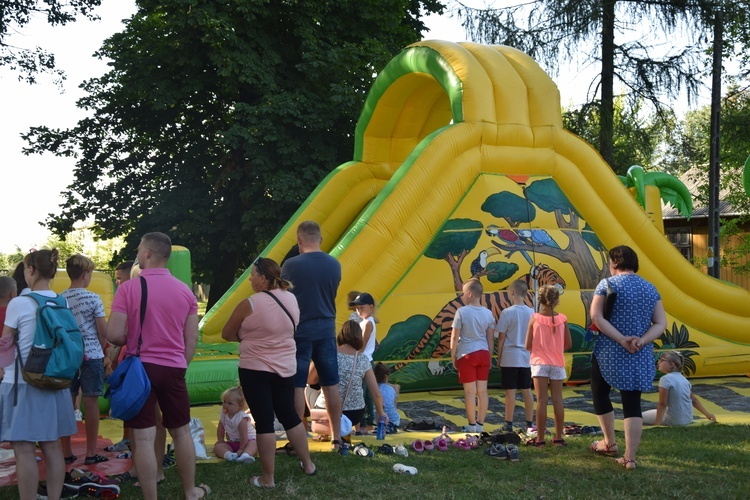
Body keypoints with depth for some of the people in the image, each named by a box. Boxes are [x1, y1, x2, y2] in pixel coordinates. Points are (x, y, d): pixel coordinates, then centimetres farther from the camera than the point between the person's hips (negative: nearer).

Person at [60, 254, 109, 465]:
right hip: (91, 355, -4)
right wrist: (102, 349, 9)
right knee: (91, 403, 1)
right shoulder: (93, 299, -8)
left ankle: (66, 452, 13)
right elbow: (103, 331, -7)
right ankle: (91, 453, 5)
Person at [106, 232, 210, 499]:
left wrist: (128, 340, 8)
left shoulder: (128, 288, -9)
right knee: (181, 432, 17)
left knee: (144, 438, 0)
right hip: (174, 368, 4)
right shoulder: (185, 291, 2)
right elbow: (192, 338, 5)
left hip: (140, 367, -3)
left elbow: (114, 334, -13)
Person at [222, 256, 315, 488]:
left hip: (255, 370, -6)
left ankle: (267, 478, 7)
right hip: (286, 368, 6)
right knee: (289, 415, 19)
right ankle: (308, 464, 28)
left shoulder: (249, 304, -17)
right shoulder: (291, 299, 1)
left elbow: (226, 334, -5)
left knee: (264, 421, 0)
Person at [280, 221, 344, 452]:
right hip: (327, 330, 4)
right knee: (331, 385, 9)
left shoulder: (291, 265, -12)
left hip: (300, 331, -4)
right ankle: (337, 438, 16)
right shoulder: (334, 265, 1)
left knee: (297, 386, 4)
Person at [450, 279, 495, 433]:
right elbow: (490, 338, 8)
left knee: (470, 391, 0)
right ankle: (480, 424, 12)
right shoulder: (488, 313, 4)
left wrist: (453, 356, 2)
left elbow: (454, 337, -8)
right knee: (482, 390, 7)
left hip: (467, 354, -4)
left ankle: (472, 425, 5)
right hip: (483, 354, 4)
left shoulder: (462, 312, -10)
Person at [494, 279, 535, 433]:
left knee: (510, 391, 0)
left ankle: (509, 424, 4)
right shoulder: (532, 313, 1)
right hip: (526, 358, 5)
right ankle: (529, 423, 15)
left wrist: (499, 357, 1)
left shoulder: (507, 313, -12)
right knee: (527, 390, 10)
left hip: (510, 357, -5)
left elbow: (501, 338, -8)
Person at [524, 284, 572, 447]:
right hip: (557, 363, 2)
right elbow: (568, 344, 2)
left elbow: (528, 346, -7)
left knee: (541, 400, 0)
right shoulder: (562, 319, -4)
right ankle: (558, 437, 13)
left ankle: (540, 438, 2)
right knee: (557, 399, 7)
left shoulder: (535, 318, -8)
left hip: (539, 363, -2)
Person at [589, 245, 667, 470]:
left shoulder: (607, 284, -5)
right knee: (633, 403, 6)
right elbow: (661, 323, 2)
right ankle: (630, 457, 1)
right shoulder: (650, 289, 9)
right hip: (640, 357, 4)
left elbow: (596, 317, -15)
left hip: (609, 353, -4)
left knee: (600, 393, 18)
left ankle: (609, 443, 24)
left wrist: (621, 340, -17)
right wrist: (641, 341, -11)